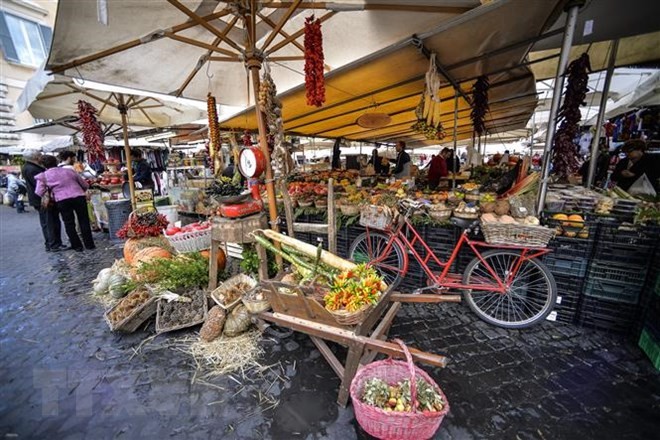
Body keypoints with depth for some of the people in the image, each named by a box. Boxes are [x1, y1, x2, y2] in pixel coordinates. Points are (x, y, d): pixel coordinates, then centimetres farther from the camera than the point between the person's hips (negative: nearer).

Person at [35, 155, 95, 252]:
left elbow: (39, 193, 0)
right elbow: (85, 185, 16)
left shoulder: (43, 176, 9)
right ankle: (89, 244, 11)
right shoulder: (69, 171, 15)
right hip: (79, 197, 2)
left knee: (69, 223, 11)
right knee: (84, 221, 9)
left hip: (62, 200, -1)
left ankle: (77, 246, 14)